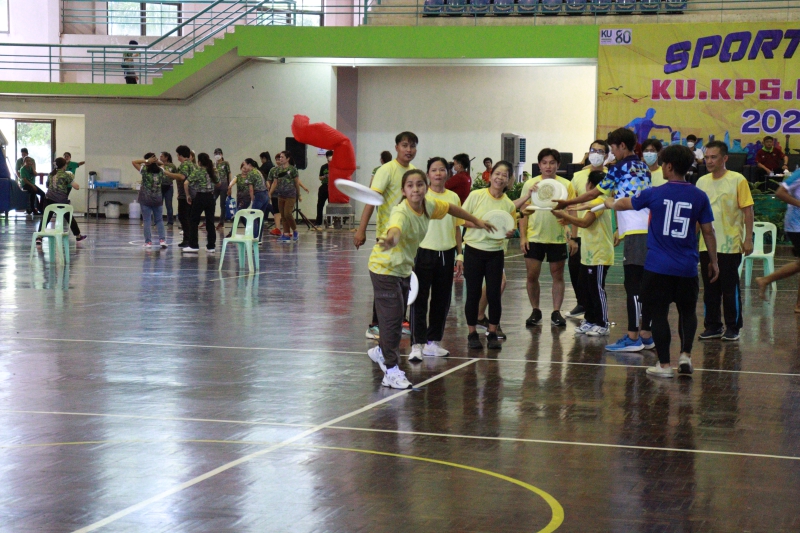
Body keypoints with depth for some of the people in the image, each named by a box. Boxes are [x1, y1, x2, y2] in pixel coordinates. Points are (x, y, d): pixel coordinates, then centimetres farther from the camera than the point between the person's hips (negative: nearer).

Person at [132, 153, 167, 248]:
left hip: (146, 198, -3)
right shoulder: (161, 171, -1)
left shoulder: (144, 170, -9)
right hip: (157, 198, 3)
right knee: (159, 220, 12)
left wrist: (146, 161, -11)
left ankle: (148, 241, 2)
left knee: (147, 221, 2)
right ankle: (162, 239, 0)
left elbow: (133, 162, -4)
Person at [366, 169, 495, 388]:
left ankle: (381, 351, 41)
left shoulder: (428, 205, -10)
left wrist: (476, 221, 20)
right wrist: (390, 240, -79)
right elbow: (395, 230, -56)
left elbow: (450, 208, 11)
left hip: (404, 268, 8)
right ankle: (391, 371, -2)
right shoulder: (401, 212, -32)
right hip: (385, 268, -8)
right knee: (392, 317, -10)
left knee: (398, 317, 16)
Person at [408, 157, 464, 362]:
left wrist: (459, 255, 10)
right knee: (419, 299, -5)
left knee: (442, 300, 9)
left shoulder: (453, 197, 7)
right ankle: (417, 344, -4)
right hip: (424, 252, -4)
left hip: (446, 254, 4)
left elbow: (457, 228, 13)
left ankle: (433, 342, 19)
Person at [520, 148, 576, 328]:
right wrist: (522, 236, -3)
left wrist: (573, 238, -8)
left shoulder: (566, 185, 0)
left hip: (558, 238, 0)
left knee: (558, 276, 5)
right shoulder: (530, 184, 2)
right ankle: (535, 312, 15)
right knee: (532, 276, 2)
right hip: (534, 237, 0)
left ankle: (556, 313, 14)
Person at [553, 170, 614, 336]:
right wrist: (570, 220, 10)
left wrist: (564, 215, -22)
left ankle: (602, 324, 0)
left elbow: (585, 222, -26)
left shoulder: (599, 201, -16)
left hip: (599, 256, -10)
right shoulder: (596, 201, 16)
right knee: (588, 288, 14)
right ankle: (590, 320, 21)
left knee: (597, 290, -5)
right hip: (589, 255, 10)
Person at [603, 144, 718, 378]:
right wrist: (713, 261, 14)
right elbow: (708, 231, 3)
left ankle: (664, 365, 7)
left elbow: (625, 204, 12)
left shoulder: (654, 194, -5)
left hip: (658, 267, -2)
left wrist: (610, 203, 34)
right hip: (687, 268, 2)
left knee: (659, 314, 6)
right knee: (687, 312, 19)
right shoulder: (700, 197, -2)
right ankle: (686, 354, 5)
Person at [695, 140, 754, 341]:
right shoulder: (702, 182, 8)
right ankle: (713, 327, 17)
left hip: (730, 245, -5)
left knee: (730, 288, 1)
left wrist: (748, 239, -10)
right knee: (710, 288, 8)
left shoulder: (737, 180, -7)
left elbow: (747, 210, -6)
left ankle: (733, 328, 11)